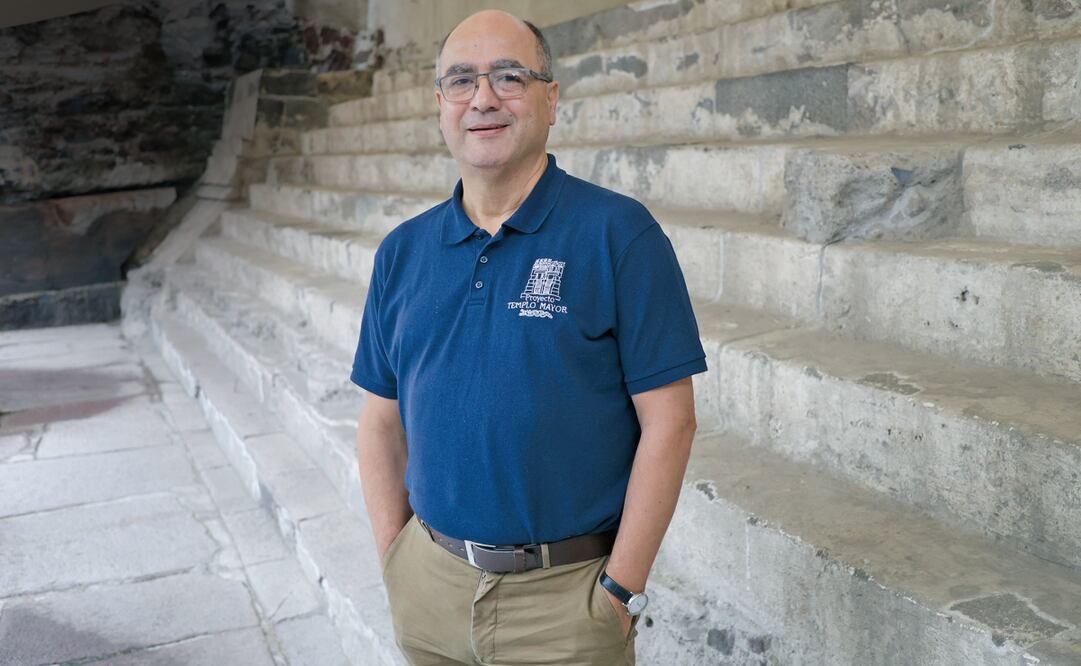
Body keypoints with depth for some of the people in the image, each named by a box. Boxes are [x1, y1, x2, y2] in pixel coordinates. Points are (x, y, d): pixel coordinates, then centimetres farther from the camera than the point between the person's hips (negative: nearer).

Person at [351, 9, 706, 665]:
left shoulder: (619, 233, -10)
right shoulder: (403, 251, 4)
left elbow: (668, 421, -12)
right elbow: (381, 420, 9)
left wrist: (621, 591, -12)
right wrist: (395, 561, 2)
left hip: (567, 593, -4)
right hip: (431, 583, 4)